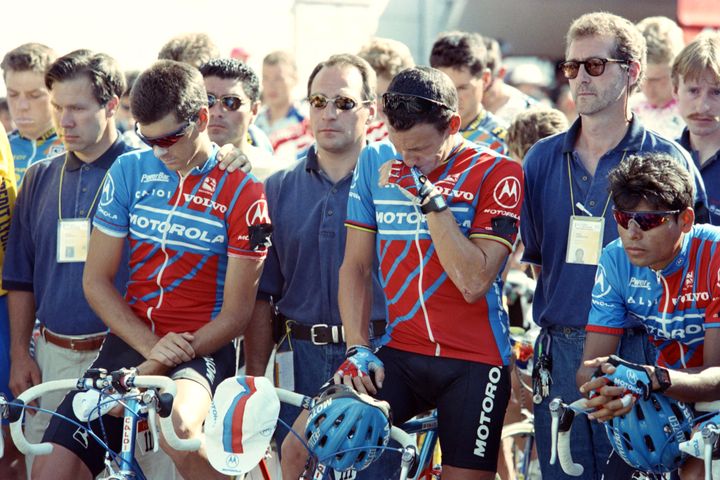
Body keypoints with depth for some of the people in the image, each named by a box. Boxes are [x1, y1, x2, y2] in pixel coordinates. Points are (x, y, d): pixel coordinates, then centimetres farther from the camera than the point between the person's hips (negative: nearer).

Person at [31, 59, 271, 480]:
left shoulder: (242, 192, -7)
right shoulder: (129, 172, 4)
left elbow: (236, 313, -7)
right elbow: (96, 280, 4)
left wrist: (158, 367, -18)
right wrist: (151, 347, -12)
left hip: (202, 348, -4)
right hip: (130, 341, 4)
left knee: (176, 426, -38)